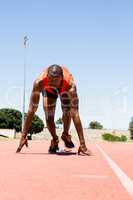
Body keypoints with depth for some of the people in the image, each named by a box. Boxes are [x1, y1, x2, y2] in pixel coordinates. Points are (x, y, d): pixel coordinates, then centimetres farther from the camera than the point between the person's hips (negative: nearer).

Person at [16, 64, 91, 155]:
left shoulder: (70, 84, -45)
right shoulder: (39, 82, -43)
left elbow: (75, 114, -47)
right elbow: (32, 110, -39)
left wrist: (82, 144, -50)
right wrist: (23, 137, -40)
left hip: (64, 88, 0)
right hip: (48, 89, 1)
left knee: (67, 112, -21)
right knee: (49, 117, -15)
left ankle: (65, 135, 11)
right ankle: (55, 140, 15)